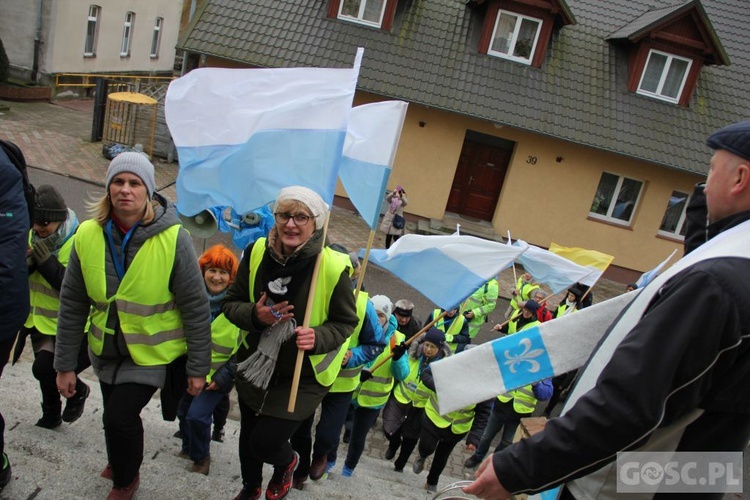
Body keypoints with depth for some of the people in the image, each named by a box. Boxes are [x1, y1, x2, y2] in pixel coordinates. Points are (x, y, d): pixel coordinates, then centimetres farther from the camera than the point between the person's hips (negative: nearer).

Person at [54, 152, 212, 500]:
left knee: (119, 417, -7)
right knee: (116, 414, 20)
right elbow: (72, 304, -2)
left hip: (154, 351, -4)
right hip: (106, 350, 4)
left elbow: (196, 307, -16)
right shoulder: (88, 235, -11)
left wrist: (198, 367, -12)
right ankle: (121, 459, 55)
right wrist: (65, 364, 0)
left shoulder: (173, 238, -22)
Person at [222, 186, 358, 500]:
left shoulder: (333, 267, -23)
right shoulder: (256, 252, -12)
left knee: (265, 442, -3)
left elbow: (345, 322, -11)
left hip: (303, 376, -4)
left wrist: (317, 337, -31)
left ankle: (287, 462, 38)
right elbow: (231, 303, -2)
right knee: (248, 434, 22)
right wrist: (255, 315, -23)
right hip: (255, 366, 4)